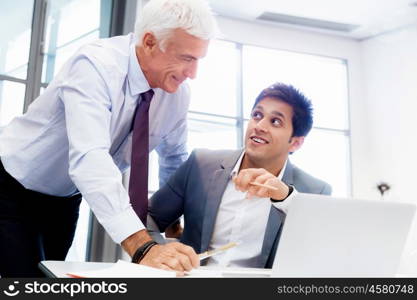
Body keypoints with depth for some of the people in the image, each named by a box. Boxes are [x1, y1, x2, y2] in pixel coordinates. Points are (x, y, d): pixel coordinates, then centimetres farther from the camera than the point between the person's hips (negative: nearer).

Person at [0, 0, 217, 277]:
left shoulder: (178, 93, -11)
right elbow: (89, 159, -45)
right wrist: (143, 247, -53)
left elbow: (175, 158, 6)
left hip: (66, 198, 6)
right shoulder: (96, 65, -32)